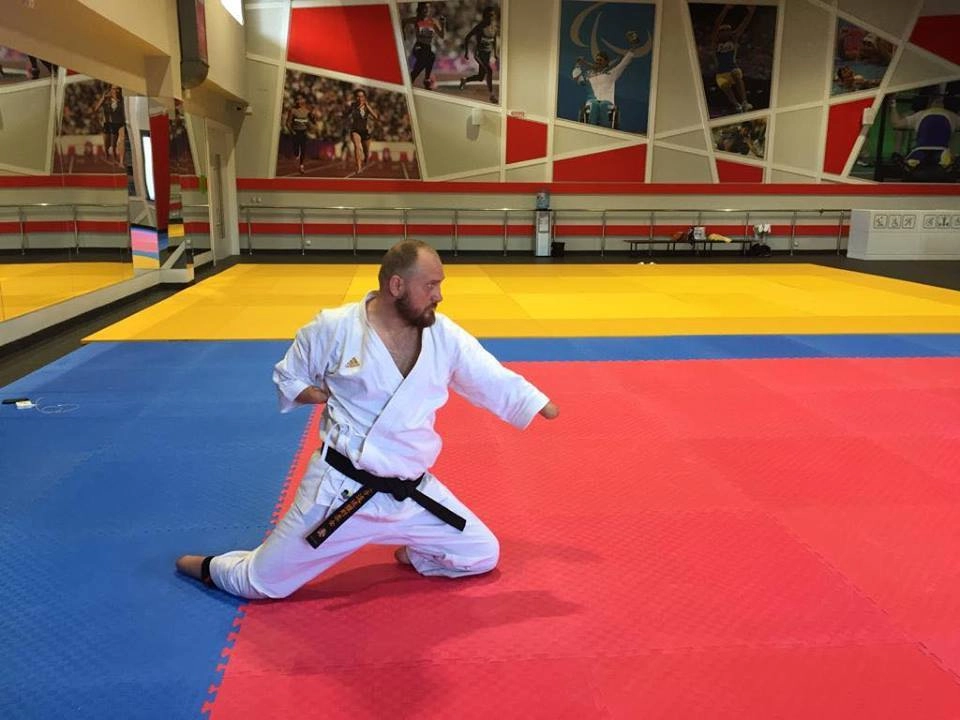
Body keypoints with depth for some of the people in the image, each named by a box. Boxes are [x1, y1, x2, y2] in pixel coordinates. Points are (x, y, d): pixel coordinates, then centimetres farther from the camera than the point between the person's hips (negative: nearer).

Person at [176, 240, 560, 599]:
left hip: (412, 492, 4)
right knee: (263, 582, 6)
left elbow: (496, 381, 2)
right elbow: (287, 377, 2)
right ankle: (209, 567, 39)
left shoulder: (444, 335, -5)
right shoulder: (334, 327, -13)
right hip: (342, 489, -3)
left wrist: (550, 410, -3)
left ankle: (413, 554, 33)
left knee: (483, 555, 8)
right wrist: (327, 396, -15)